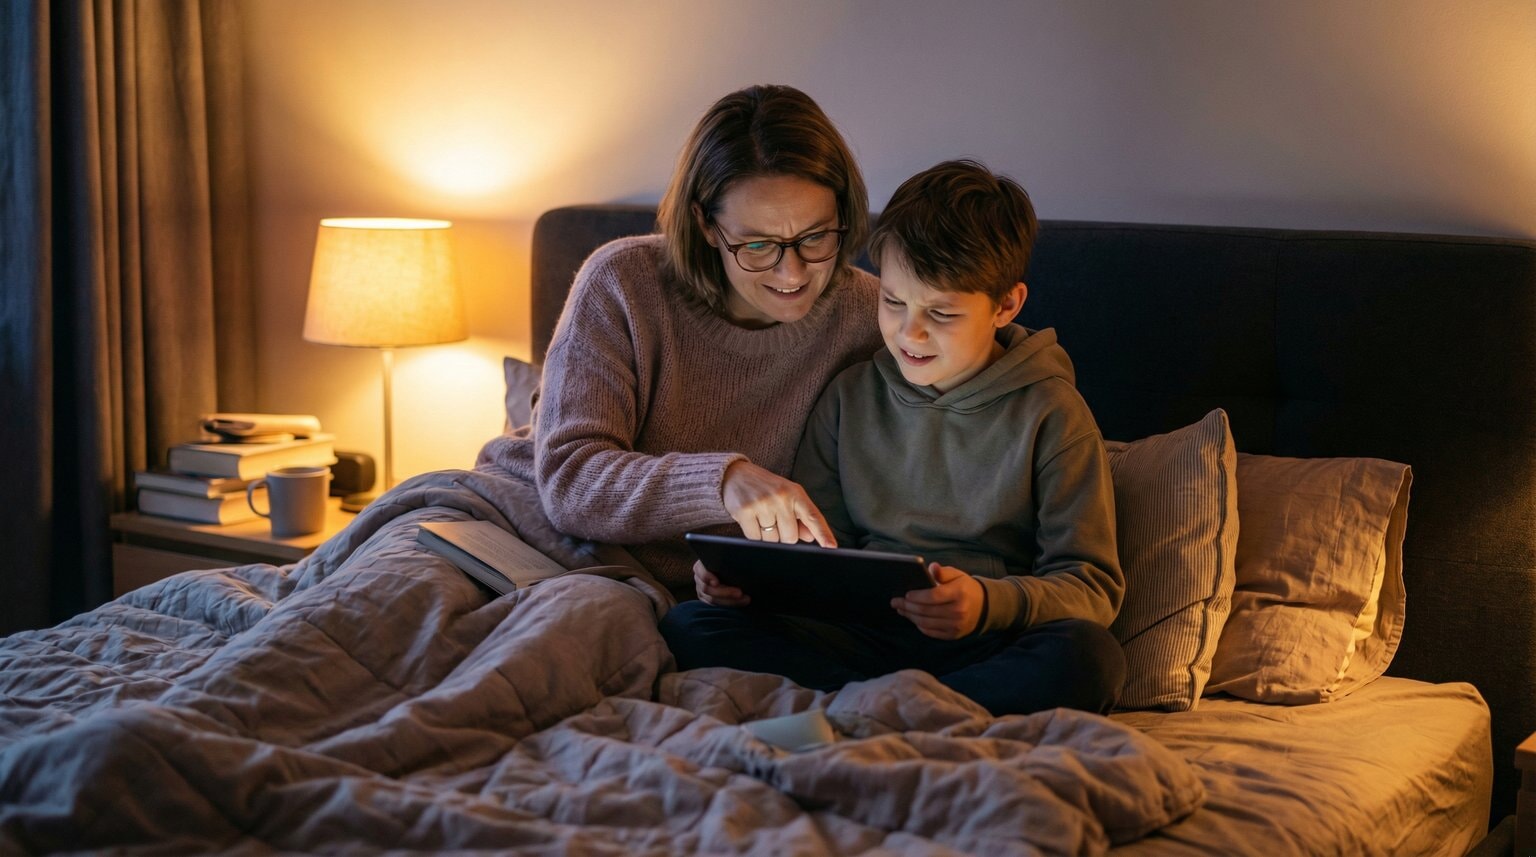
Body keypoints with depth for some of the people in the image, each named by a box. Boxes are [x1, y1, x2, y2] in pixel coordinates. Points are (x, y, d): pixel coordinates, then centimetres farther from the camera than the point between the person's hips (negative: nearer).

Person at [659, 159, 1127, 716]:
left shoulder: (1049, 414, 2)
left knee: (1089, 659, -36)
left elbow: (1093, 586, -3)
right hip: (861, 636, 3)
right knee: (688, 625, -20)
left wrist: (989, 603, -23)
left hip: (988, 648, -3)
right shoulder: (849, 398, 14)